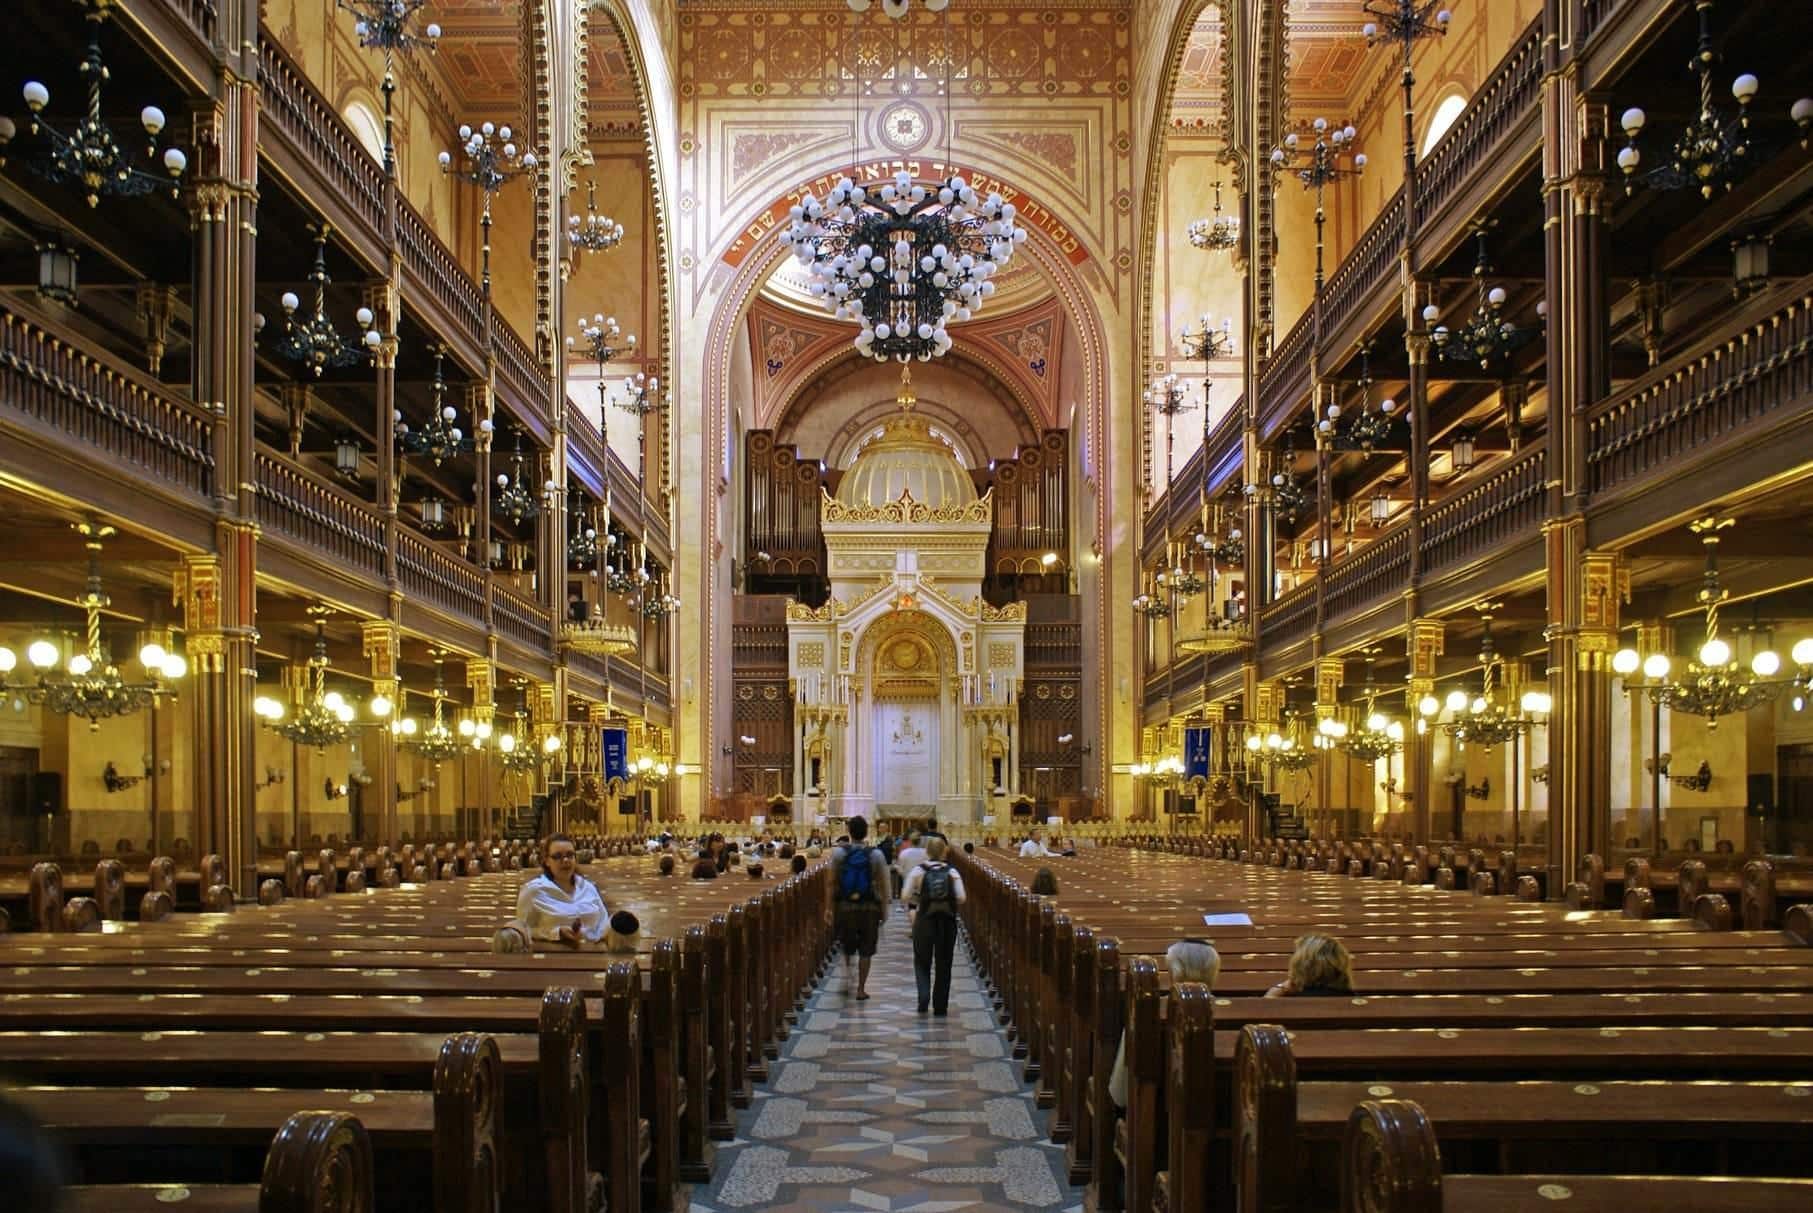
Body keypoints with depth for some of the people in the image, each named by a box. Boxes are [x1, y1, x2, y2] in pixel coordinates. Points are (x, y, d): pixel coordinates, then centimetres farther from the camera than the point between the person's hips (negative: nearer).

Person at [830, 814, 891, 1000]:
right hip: (869, 907, -1)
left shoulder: (839, 853, -4)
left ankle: (848, 974, 8)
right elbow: (882, 885, -4)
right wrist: (884, 909, 5)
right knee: (866, 950, 7)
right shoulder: (875, 855, -6)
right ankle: (861, 989, 8)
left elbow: (833, 882, -1)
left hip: (846, 906, 1)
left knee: (848, 946, 22)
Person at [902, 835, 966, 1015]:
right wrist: (950, 901, 10)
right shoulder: (952, 872, -2)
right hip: (947, 921, 1)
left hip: (924, 920, -1)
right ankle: (940, 1006, 14)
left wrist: (915, 902, 9)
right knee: (943, 964, 11)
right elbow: (961, 898, -10)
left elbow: (905, 896, -11)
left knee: (922, 962, 13)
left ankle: (924, 995, -10)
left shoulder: (918, 871, -5)